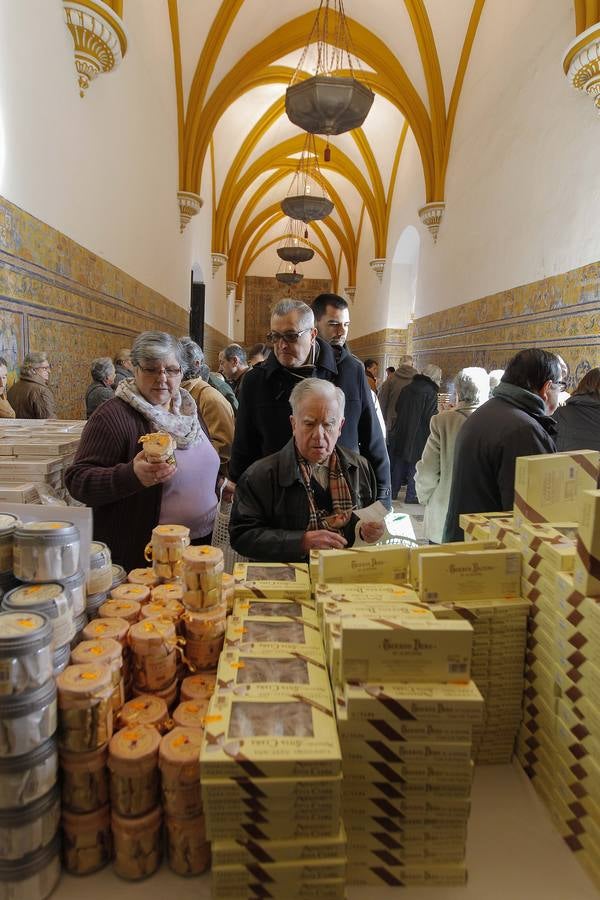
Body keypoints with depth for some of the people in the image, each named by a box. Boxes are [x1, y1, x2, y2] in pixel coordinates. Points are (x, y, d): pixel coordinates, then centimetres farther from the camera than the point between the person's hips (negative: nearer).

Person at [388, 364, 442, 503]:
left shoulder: (406, 389, 7)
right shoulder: (430, 392, -14)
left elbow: (397, 408, 14)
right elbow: (431, 417, -17)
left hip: (400, 434, 6)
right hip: (418, 436, -6)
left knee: (398, 465, 14)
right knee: (415, 466, 3)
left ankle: (392, 492, 21)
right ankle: (411, 496, 7)